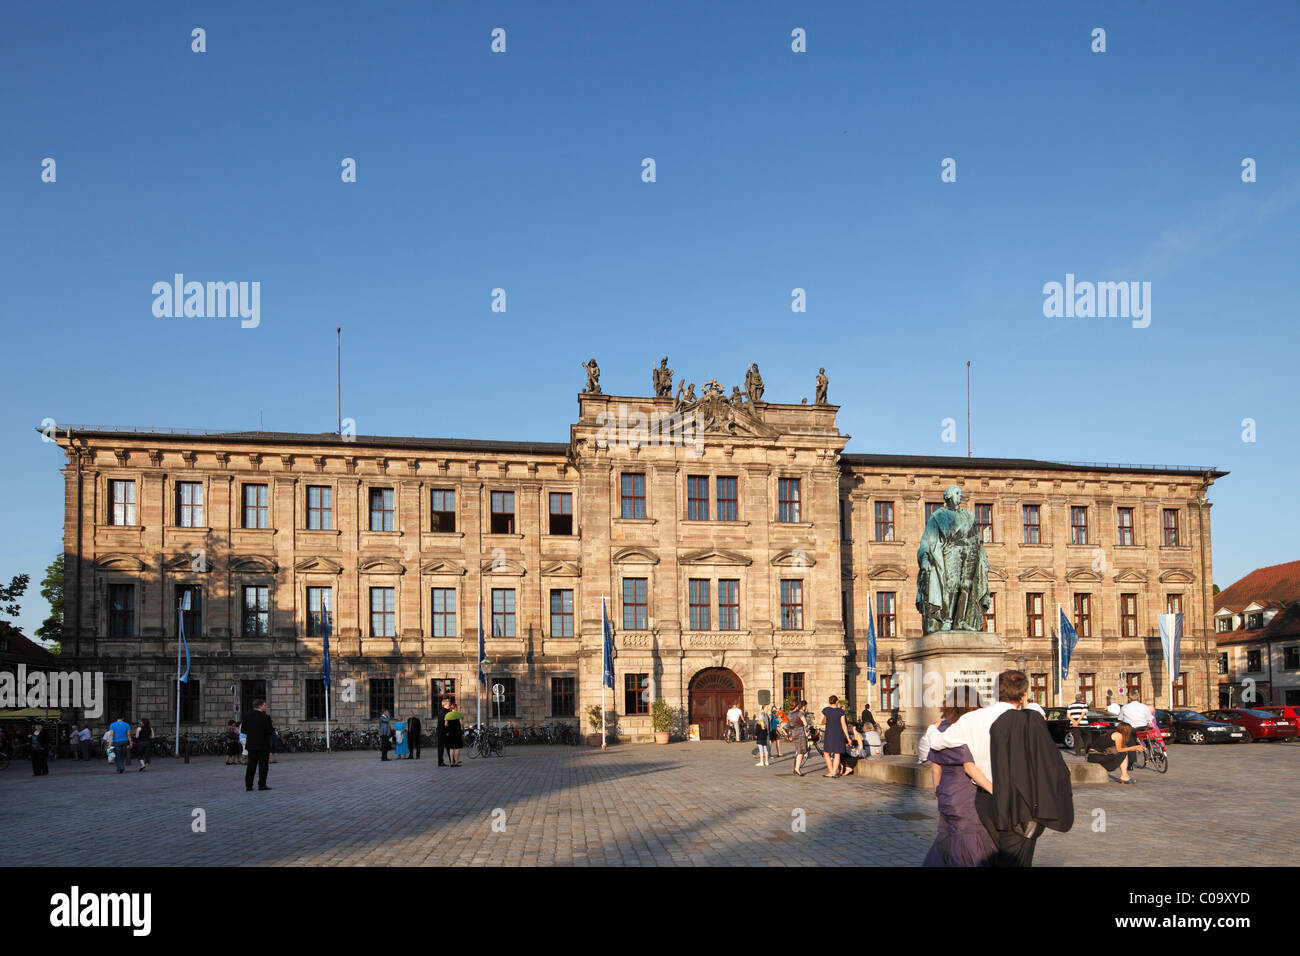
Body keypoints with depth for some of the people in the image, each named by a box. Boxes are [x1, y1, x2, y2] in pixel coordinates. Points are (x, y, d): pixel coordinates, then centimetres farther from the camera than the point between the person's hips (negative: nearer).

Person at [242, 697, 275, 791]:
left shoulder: (247, 716, 2)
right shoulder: (265, 717, -14)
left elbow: (243, 730, 5)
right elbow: (270, 731, -16)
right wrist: (273, 728, 5)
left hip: (251, 745, 5)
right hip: (263, 745, -5)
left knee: (251, 765, 9)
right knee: (263, 765, 2)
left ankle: (248, 785, 8)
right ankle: (262, 784, 1)